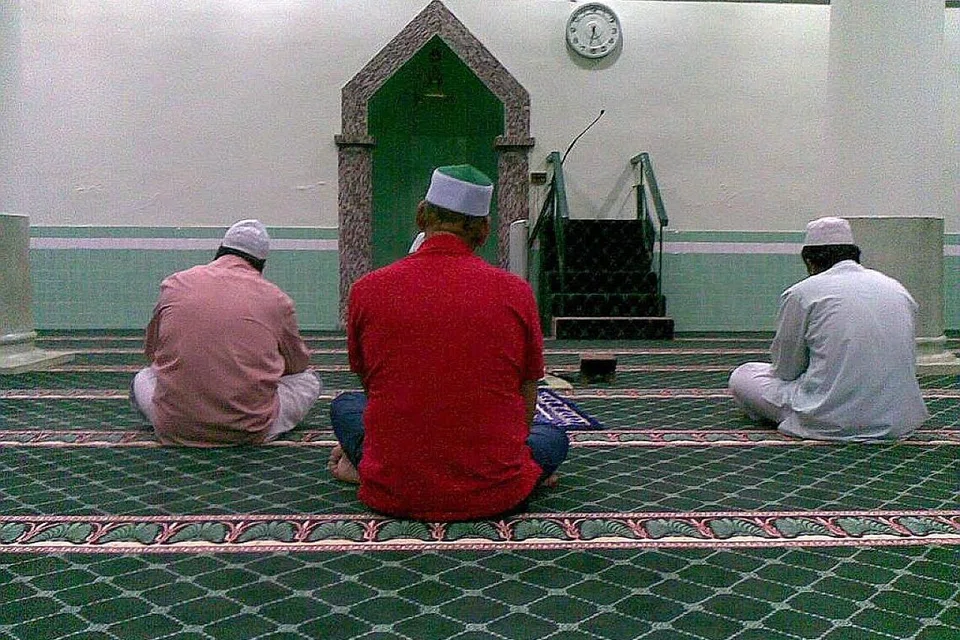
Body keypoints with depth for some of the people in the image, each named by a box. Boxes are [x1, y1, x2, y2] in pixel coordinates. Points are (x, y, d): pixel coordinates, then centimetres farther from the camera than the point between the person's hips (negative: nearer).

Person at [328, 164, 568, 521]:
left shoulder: (367, 290, -4)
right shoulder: (516, 292, -6)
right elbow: (526, 404, 7)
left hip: (393, 494, 1)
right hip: (494, 495, -1)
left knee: (344, 406, 30)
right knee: (553, 438, 31)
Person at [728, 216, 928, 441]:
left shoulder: (801, 293, -7)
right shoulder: (897, 288, 9)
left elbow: (786, 370, 1)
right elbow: (906, 363, 19)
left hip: (832, 422, -5)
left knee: (742, 376, 13)